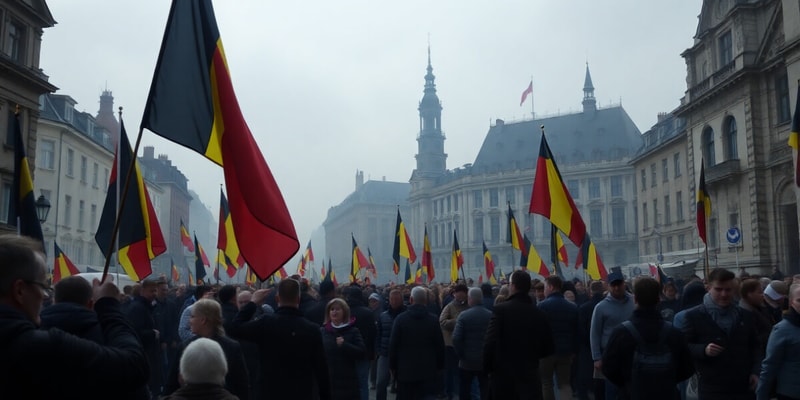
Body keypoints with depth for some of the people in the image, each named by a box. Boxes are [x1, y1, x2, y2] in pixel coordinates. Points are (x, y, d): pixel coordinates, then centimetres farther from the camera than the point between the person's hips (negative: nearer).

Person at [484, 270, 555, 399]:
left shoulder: (500, 309, -12)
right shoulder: (539, 313, 1)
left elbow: (490, 342, -17)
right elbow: (547, 348, 8)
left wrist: (487, 368, -4)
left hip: (503, 374, -2)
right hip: (530, 375, 3)